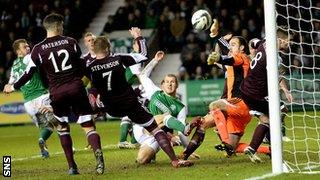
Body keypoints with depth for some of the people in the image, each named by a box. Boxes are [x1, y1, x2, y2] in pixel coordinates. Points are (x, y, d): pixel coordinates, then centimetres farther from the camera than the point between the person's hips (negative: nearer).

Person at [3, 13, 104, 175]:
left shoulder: (38, 49, 0)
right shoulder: (70, 42, 2)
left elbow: (29, 73, 3)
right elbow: (82, 66, 9)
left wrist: (13, 87, 18)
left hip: (56, 92, 1)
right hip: (76, 88, -1)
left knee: (62, 128, 19)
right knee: (88, 126, 0)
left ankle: (71, 166, 13)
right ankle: (97, 151, -30)